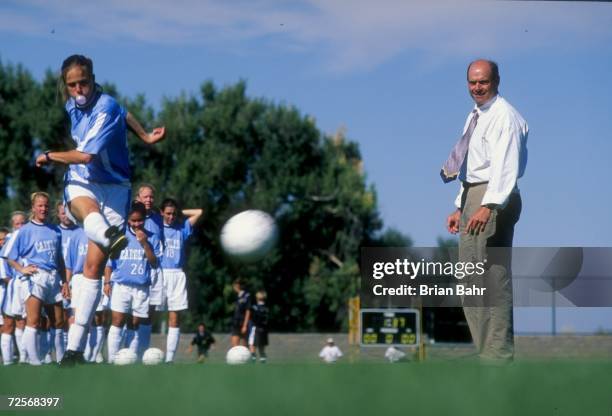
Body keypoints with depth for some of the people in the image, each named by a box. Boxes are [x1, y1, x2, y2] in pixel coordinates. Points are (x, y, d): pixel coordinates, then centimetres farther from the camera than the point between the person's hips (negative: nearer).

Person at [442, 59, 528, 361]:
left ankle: (498, 355, -7)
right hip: (472, 197, 10)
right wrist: (461, 207, 20)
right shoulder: (475, 117, 18)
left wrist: (488, 206, -33)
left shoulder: (504, 117, -13)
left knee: (494, 278, -10)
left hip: (495, 199, -10)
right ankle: (484, 349, 20)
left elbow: (506, 166, -23)